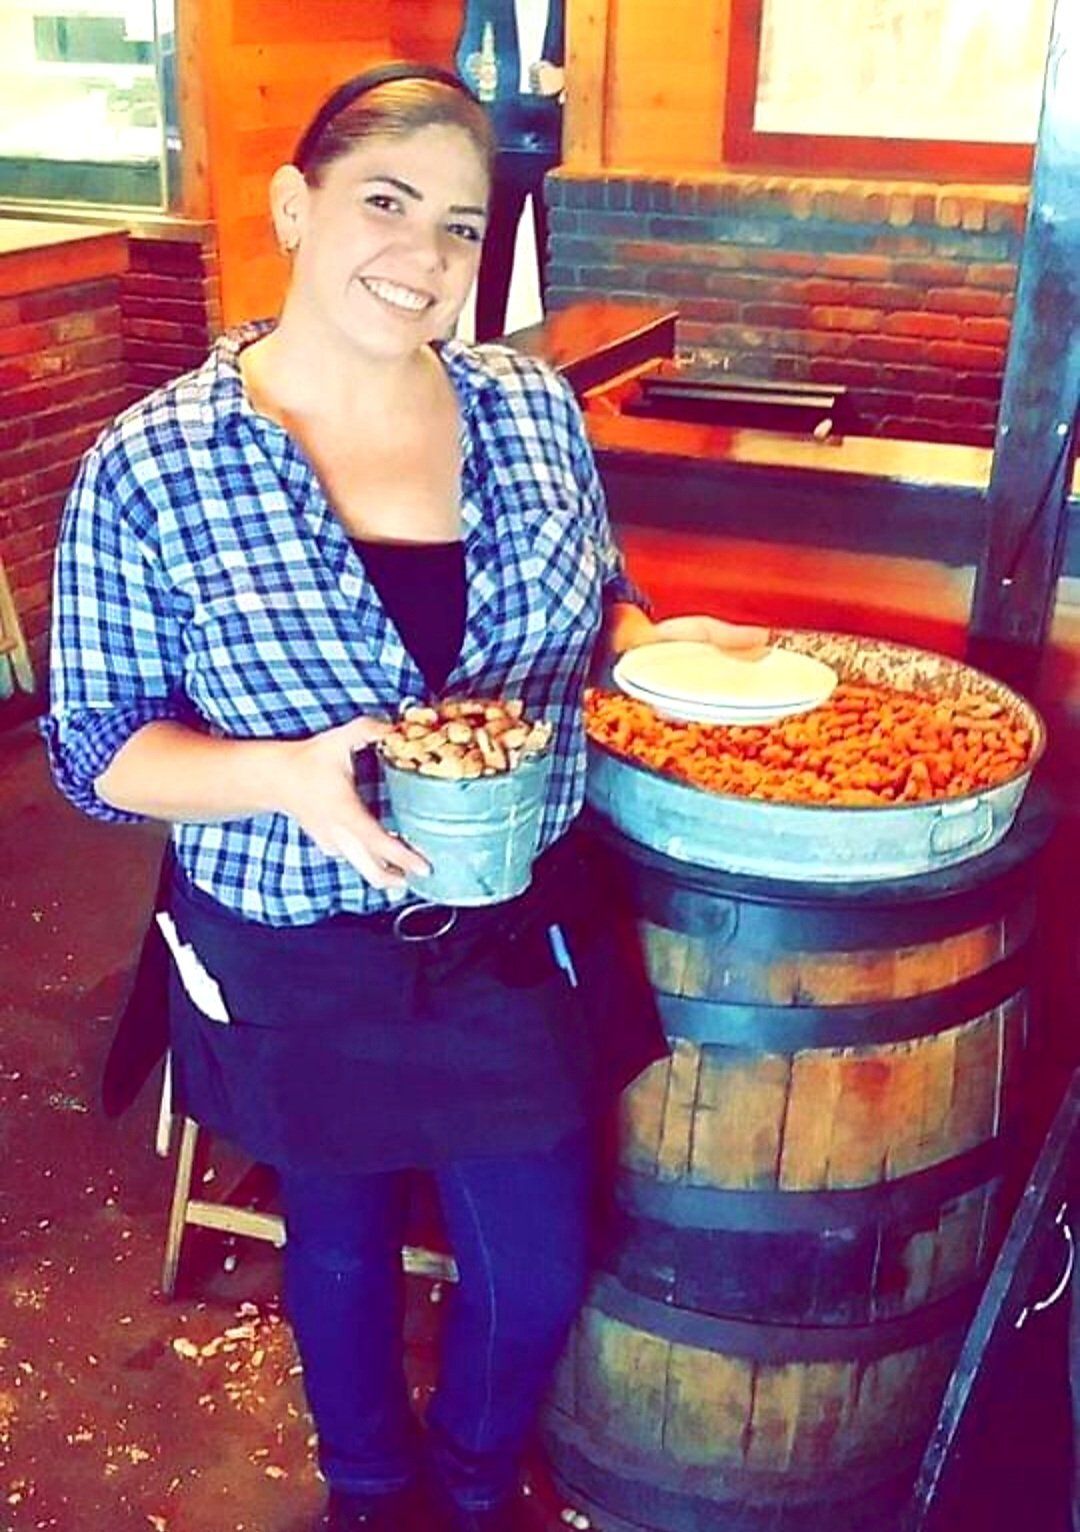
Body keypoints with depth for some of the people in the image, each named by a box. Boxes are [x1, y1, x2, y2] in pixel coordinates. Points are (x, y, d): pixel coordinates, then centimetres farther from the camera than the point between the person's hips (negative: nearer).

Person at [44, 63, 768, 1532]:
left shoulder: (535, 410, -4)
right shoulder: (149, 469, -14)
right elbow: (100, 749, -10)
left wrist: (665, 645, -12)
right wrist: (285, 774, -28)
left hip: (521, 949, 3)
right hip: (300, 971, -2)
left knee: (537, 1281, 16)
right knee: (343, 1242, 22)